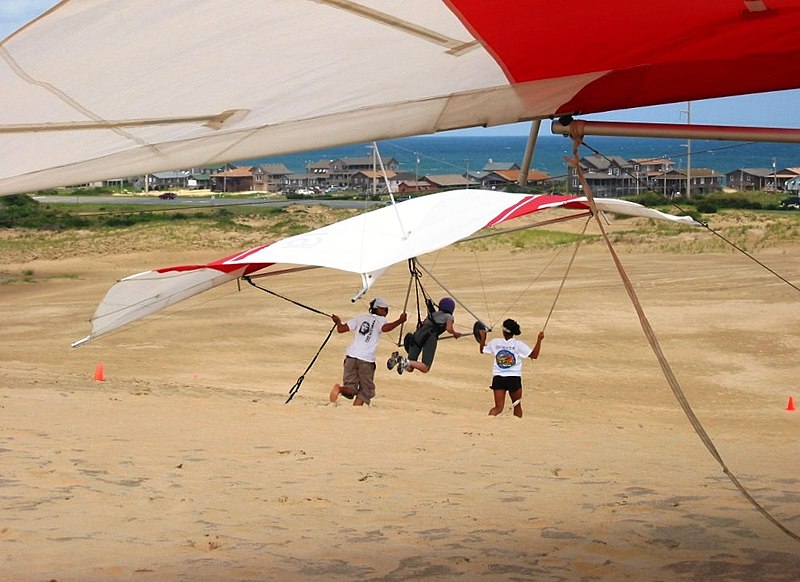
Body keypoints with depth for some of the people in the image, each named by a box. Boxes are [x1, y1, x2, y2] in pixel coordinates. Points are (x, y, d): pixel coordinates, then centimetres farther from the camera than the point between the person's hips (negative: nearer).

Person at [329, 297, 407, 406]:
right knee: (365, 390, 9)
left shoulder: (361, 318, 18)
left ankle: (339, 388, -27)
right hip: (366, 360, -4)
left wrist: (338, 321, 34)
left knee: (350, 389, 6)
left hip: (351, 356, 4)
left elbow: (341, 329, 14)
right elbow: (385, 328, -17)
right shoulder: (380, 320, 6)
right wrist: (400, 321, -11)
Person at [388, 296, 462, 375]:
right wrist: (455, 333, 21)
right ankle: (407, 362, -34)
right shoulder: (449, 316, 18)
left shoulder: (432, 315, 34)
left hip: (417, 335, 6)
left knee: (410, 368, 5)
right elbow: (449, 328, 1)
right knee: (425, 369, -10)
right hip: (430, 337, -6)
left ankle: (398, 358, -23)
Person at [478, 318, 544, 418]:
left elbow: (482, 350, 19)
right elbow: (534, 355, -8)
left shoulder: (495, 342, 2)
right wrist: (539, 340, -2)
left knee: (498, 408, 0)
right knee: (517, 405, 17)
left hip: (498, 378, 2)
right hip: (514, 379, -2)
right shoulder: (518, 344, -6)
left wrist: (483, 337, 32)